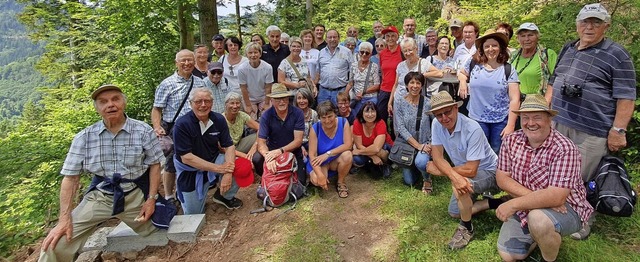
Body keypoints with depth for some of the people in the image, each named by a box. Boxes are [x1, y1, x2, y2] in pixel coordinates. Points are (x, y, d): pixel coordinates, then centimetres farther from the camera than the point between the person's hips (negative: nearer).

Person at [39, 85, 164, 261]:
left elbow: (154, 164, 0)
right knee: (55, 245, -13)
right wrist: (65, 218, -8)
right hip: (99, 196, 1)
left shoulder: (144, 131, -7)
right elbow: (71, 177, -1)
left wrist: (151, 198, -7)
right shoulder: (84, 137, -4)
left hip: (135, 195, 0)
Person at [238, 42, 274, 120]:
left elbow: (268, 88, -11)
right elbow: (244, 89, -11)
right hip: (249, 100, 0)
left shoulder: (267, 67, -20)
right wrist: (248, 105, -7)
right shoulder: (242, 69, -20)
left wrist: (266, 103, -7)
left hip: (264, 99, 0)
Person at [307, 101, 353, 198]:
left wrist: (327, 154, -27)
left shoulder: (343, 122, -15)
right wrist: (320, 174, -32)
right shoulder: (315, 128, -17)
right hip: (320, 162, -1)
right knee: (316, 180, -30)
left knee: (347, 155, -32)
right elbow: (312, 155, -20)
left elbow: (348, 145, -21)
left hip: (338, 160, 1)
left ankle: (341, 182, -4)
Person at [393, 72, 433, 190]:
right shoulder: (399, 102, -8)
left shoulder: (427, 103, -8)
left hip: (425, 144, -1)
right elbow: (400, 128, -13)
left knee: (421, 162, -34)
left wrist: (431, 144, -17)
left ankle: (427, 179, 2)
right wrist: (418, 146, -18)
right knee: (409, 181, 5)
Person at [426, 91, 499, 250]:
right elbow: (437, 157, -20)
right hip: (465, 172, 7)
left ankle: (466, 229, -10)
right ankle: (493, 203, 28)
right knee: (454, 213, 14)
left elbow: (471, 170, -33)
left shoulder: (472, 129, -34)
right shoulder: (437, 124, -17)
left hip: (488, 172, -7)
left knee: (458, 187, -36)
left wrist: (439, 171, -23)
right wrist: (454, 176, -39)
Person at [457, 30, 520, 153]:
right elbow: (461, 73, 24)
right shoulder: (473, 63, 1)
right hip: (476, 119, 1)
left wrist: (510, 125, -11)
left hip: (501, 121, -1)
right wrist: (463, 82, 0)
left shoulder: (509, 69, -3)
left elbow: (514, 99, -5)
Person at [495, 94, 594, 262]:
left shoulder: (564, 149, -22)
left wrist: (512, 204, -29)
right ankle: (539, 236, 23)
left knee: (538, 219, -36)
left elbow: (556, 197, -30)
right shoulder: (511, 141, -7)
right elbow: (502, 178, -8)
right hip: (525, 208, 4)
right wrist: (534, 196, -21)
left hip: (565, 208, -4)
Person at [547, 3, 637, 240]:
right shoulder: (567, 49, 14)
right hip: (557, 124, 6)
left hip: (592, 132, -5)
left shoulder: (617, 55, -4)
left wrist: (618, 130, -13)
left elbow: (626, 97, -7)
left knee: (582, 180, 2)